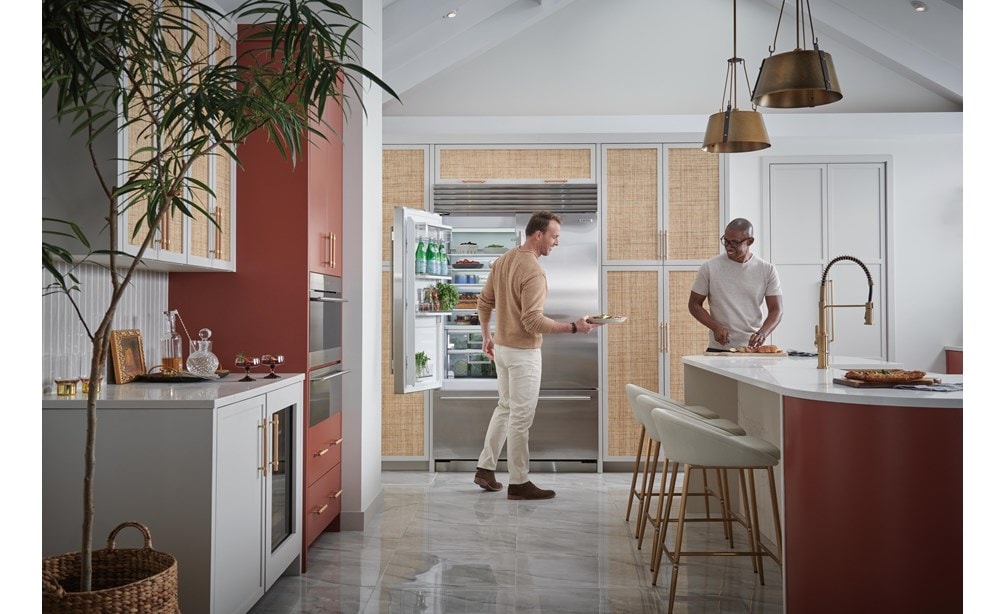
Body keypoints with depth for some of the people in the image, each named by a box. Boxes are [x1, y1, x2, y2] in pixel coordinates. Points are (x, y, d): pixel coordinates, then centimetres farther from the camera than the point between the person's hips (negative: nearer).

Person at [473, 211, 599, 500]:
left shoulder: (503, 260, 6)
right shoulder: (533, 271, -21)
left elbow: (484, 302, 12)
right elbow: (533, 321, -25)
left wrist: (486, 336, 21)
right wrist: (574, 327, -20)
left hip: (501, 347, 9)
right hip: (523, 352, -9)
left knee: (505, 408, 21)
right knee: (521, 416, 0)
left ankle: (485, 468, 26)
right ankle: (518, 483, 10)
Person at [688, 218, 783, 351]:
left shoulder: (767, 270, 2)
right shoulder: (710, 268, -1)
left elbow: (776, 310, 0)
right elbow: (694, 304, 4)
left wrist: (762, 333, -20)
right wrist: (716, 327, -12)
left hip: (753, 347, 1)